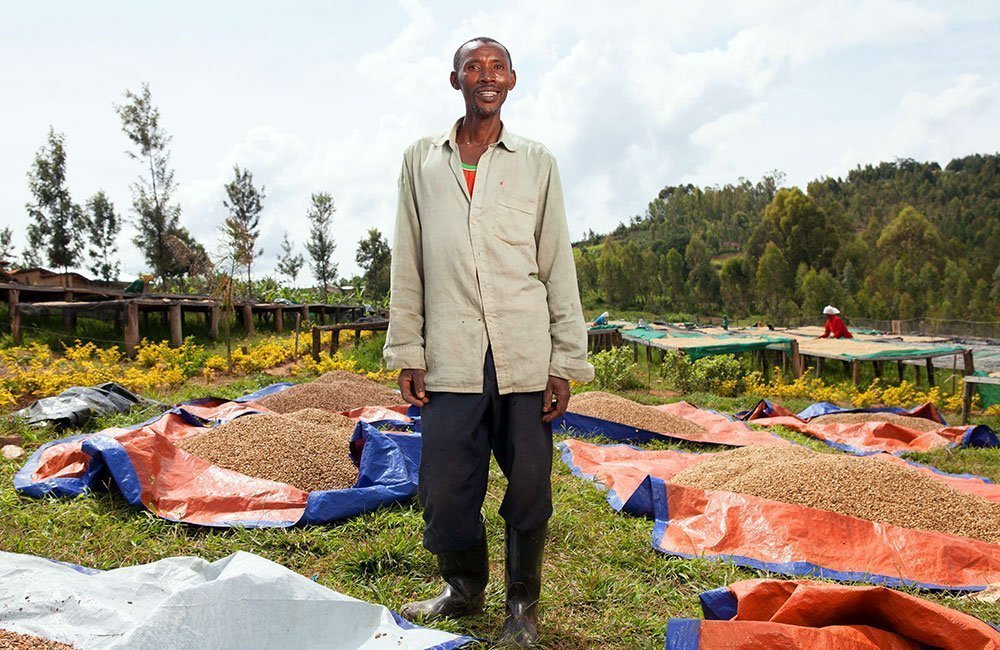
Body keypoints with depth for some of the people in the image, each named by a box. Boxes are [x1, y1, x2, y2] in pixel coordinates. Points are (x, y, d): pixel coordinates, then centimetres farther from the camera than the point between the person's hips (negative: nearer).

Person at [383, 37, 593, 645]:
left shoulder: (537, 162, 9)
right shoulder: (422, 159, 12)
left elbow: (559, 266, 7)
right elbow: (407, 265, 10)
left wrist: (566, 361, 1)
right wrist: (407, 352, 4)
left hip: (526, 357, 0)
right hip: (450, 359, 1)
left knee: (529, 490, 4)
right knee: (444, 490, 2)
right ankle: (465, 589, 29)